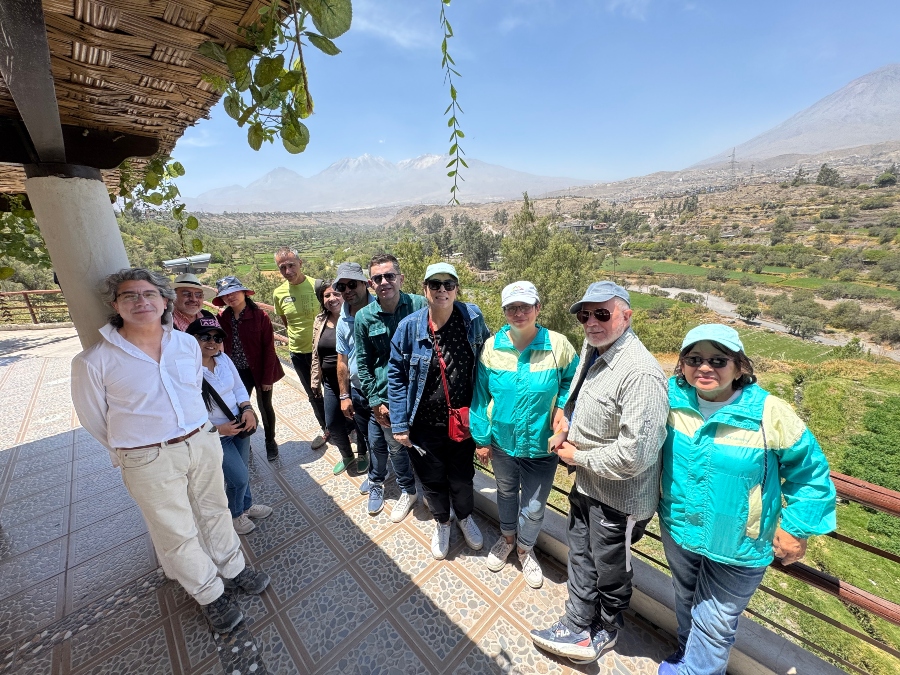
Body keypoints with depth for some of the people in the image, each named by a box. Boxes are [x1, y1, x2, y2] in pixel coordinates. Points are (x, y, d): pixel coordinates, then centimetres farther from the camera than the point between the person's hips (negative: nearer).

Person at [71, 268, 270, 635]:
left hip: (204, 443, 3)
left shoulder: (187, 343, -3)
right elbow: (94, 419, 1)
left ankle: (233, 569, 44)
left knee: (215, 512, 20)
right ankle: (210, 595, 36)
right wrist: (130, 451, 11)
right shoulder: (93, 361, -13)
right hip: (149, 462, -3)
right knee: (177, 534, 13)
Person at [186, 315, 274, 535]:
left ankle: (246, 505, 49)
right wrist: (218, 428, -22)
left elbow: (239, 386, 4)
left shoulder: (223, 358, -5)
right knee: (240, 477, 5)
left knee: (242, 471, 22)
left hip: (239, 425, 6)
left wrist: (247, 409, -12)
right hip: (214, 437, -6)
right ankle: (235, 514, 36)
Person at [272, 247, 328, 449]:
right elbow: (285, 321, 12)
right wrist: (298, 336, 5)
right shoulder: (278, 293, -4)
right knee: (313, 394, 19)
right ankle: (326, 429, 39)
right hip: (298, 352, 4)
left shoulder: (318, 285, -16)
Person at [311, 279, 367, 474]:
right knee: (332, 423, 14)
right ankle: (346, 456, 41)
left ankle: (362, 455, 40)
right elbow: (316, 354, 11)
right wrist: (316, 381, 14)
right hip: (331, 382, 6)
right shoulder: (320, 321, 3)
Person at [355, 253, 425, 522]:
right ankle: (375, 483, 49)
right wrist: (375, 401, -1)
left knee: (397, 445, 13)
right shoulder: (364, 317, -6)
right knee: (377, 443, 18)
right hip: (383, 396, 2)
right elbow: (363, 364, 2)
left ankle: (408, 490, 42)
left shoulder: (419, 305, -12)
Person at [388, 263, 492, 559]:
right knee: (433, 480, 21)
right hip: (425, 426, 0)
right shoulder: (409, 326, -14)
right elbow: (396, 376, -7)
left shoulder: (473, 318, -12)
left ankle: (465, 517, 55)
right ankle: (441, 522, 53)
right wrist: (399, 424, -7)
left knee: (462, 479, 22)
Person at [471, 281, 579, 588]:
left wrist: (563, 405, -16)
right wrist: (481, 438, -2)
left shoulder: (558, 345, -17)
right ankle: (507, 537, 58)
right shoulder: (492, 346, -13)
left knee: (534, 507, 16)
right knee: (506, 493, 26)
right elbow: (480, 395, -5)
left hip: (541, 446, -1)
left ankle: (524, 549, 50)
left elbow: (573, 379, 2)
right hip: (502, 441, 2)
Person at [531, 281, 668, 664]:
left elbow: (634, 454, -31)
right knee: (581, 558, 25)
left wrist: (578, 457, -17)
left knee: (609, 570, 20)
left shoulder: (640, 372, -30)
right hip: (585, 485, 8)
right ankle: (578, 628, 48)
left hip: (617, 498, -8)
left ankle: (607, 630, 50)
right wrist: (568, 427, -1)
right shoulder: (593, 349, -1)